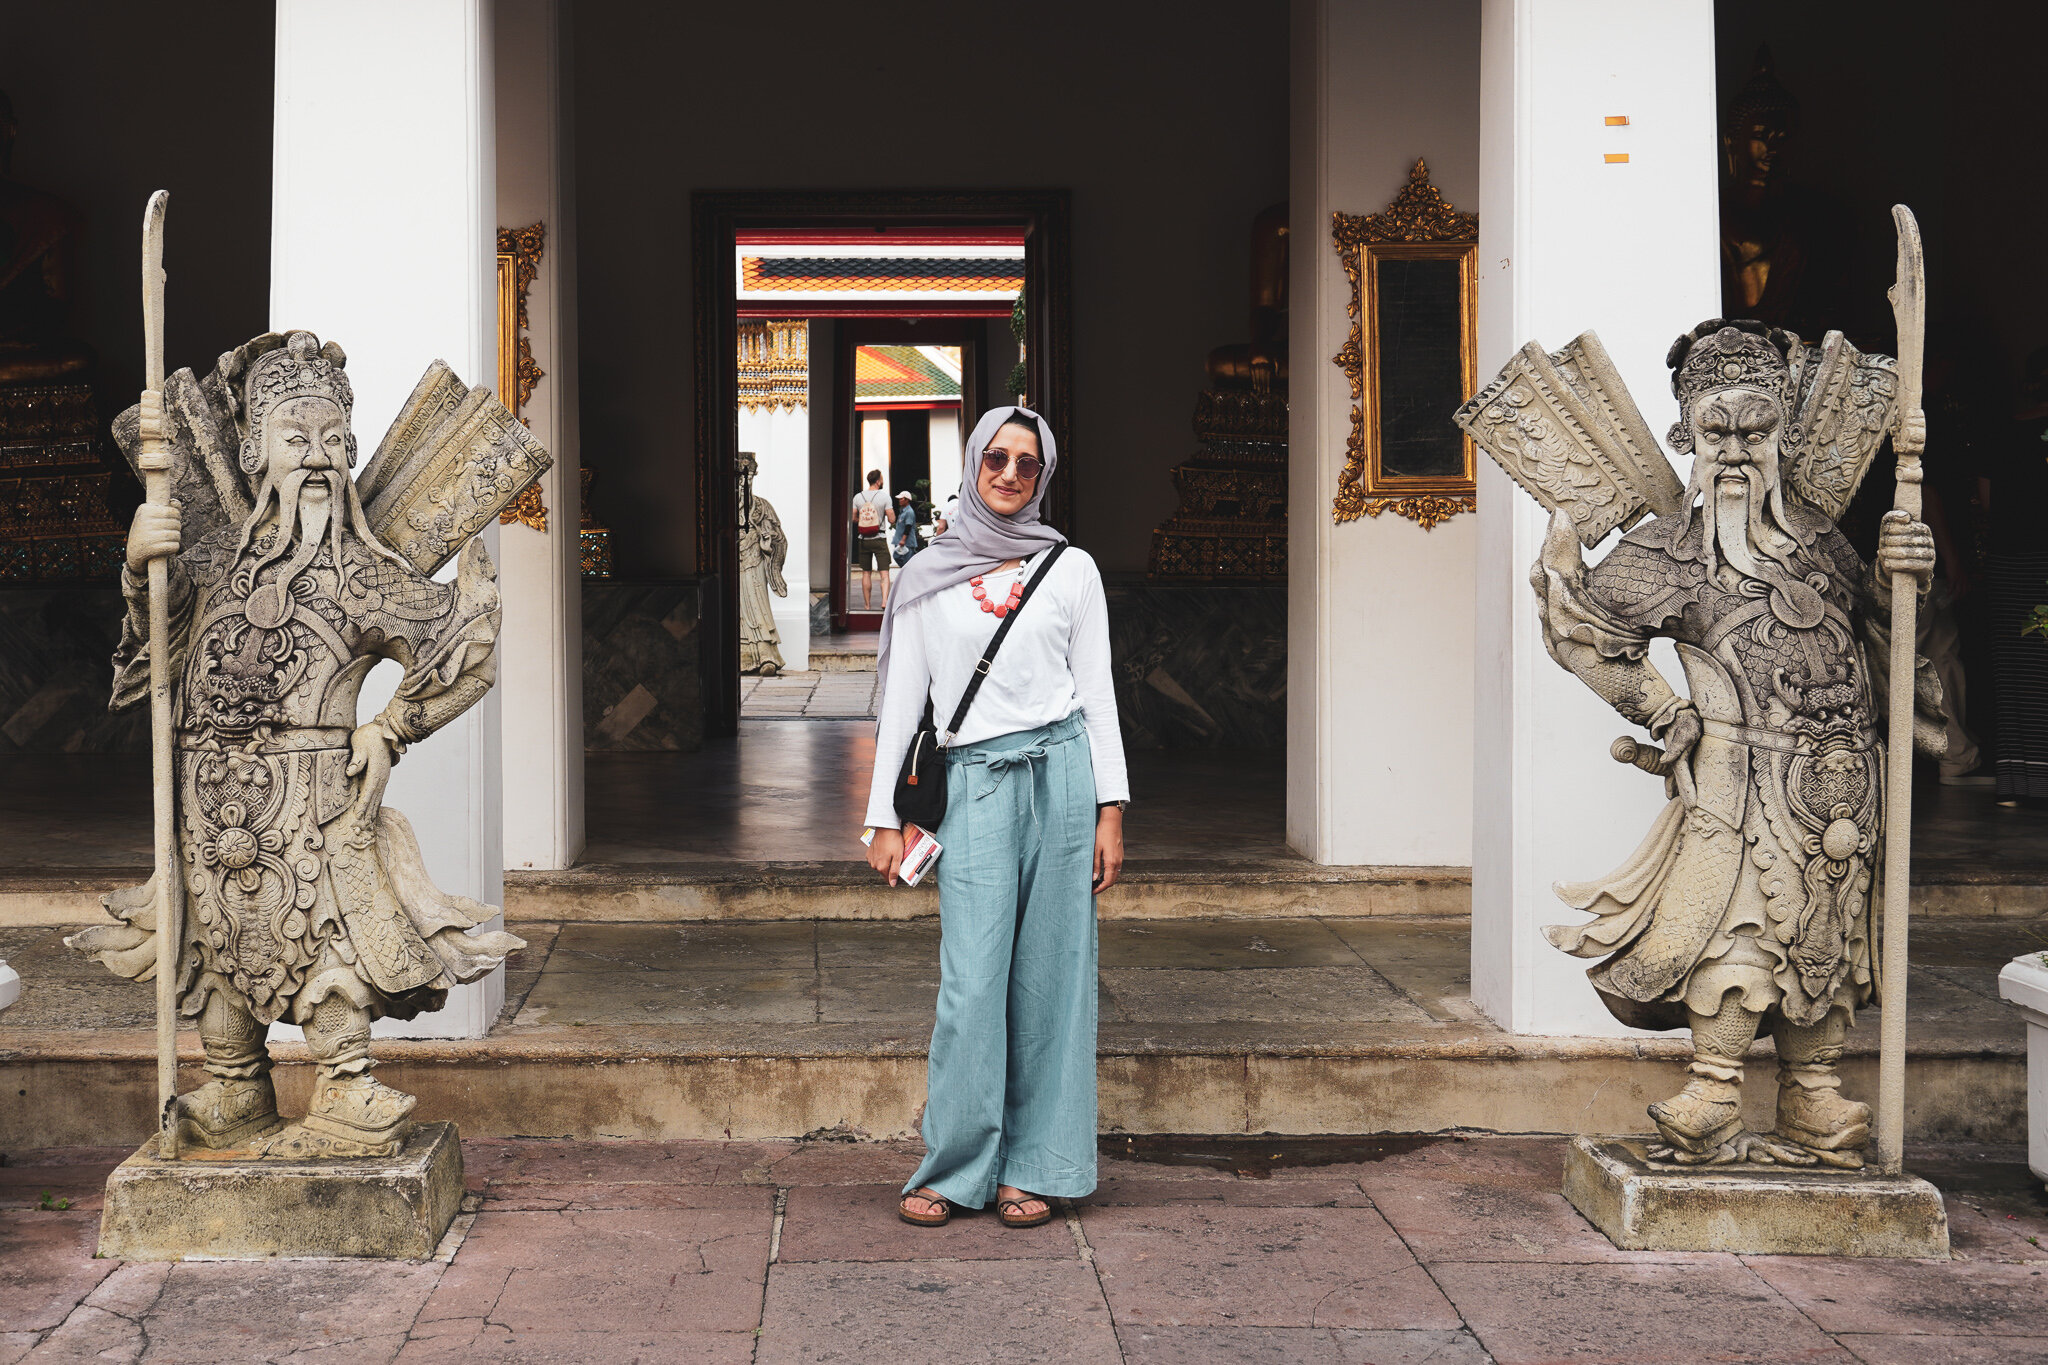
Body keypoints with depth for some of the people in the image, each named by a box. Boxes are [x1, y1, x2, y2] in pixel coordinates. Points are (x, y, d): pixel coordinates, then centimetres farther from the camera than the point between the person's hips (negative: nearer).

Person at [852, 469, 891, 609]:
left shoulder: (858, 497, 2)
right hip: (879, 539, -3)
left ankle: (867, 605, 14)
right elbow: (891, 519, -9)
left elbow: (853, 518, 3)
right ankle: (885, 601, -22)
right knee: (884, 573, -4)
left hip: (863, 540, 3)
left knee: (866, 573, 10)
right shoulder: (884, 497, -8)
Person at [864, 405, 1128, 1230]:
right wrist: (884, 818, 5)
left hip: (1060, 774, 1)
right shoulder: (929, 576, 9)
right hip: (972, 785, 0)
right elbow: (902, 700, 9)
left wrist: (1111, 808, 1)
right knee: (973, 982, -5)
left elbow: (1097, 691, 7)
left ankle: (1035, 1168, 12)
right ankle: (953, 1169, 7)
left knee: (1049, 976, 2)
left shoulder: (1071, 570, 9)